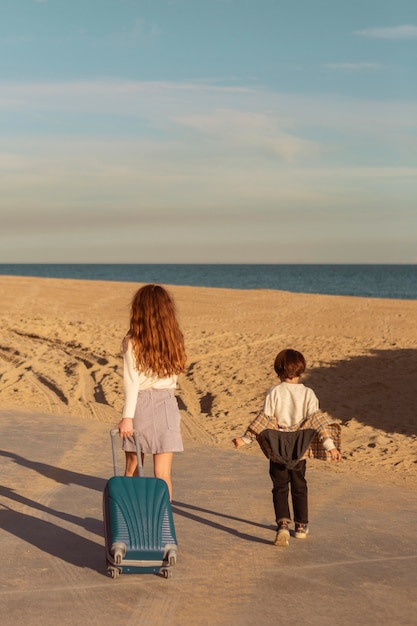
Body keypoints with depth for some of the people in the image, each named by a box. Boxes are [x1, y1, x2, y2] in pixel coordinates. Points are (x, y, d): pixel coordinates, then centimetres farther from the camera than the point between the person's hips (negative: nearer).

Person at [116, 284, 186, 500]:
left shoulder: (132, 341, -8)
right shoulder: (174, 339, 2)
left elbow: (131, 381, -11)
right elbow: (173, 377, 3)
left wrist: (127, 416, -10)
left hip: (139, 405, -1)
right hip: (166, 405, 2)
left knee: (132, 469, 14)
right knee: (163, 474, 1)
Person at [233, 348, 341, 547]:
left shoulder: (274, 392, -8)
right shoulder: (308, 393, -4)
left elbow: (263, 419, -11)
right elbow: (316, 420, -10)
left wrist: (245, 439, -6)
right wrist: (329, 444, -10)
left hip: (277, 450, -2)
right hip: (300, 450, 2)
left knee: (280, 488, 3)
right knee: (299, 487, 18)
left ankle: (283, 525, -15)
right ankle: (301, 525, 25)